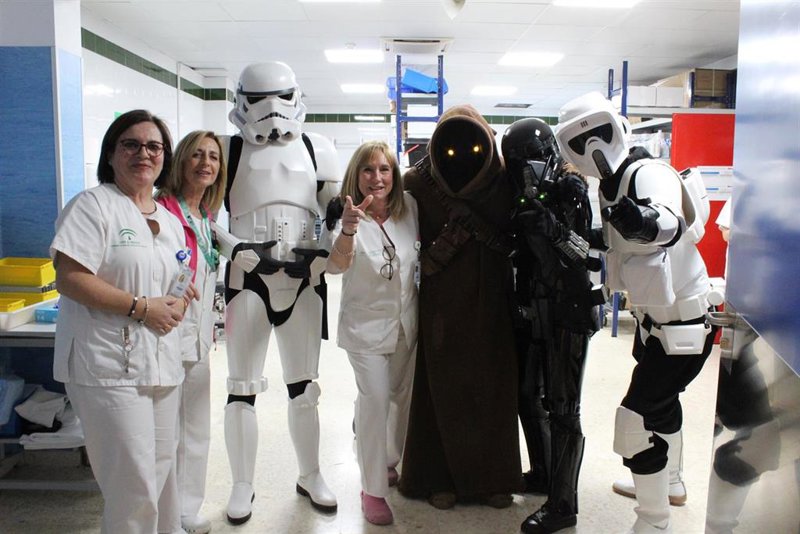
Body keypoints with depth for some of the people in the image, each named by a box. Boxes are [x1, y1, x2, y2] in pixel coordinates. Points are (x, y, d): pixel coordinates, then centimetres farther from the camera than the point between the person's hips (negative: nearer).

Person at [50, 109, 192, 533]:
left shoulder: (170, 221, 15)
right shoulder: (93, 204, -7)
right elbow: (69, 278, -16)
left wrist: (178, 305, -1)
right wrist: (142, 307, -18)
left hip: (162, 363, 7)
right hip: (111, 367, -7)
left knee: (161, 470, 16)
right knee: (134, 485, -6)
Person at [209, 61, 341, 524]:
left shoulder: (319, 150, 6)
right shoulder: (229, 151, 2)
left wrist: (321, 255, -6)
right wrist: (239, 251, -16)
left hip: (304, 281, 2)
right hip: (247, 281, -1)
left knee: (304, 387, 12)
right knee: (243, 389, 5)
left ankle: (311, 476, 28)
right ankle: (243, 485, 21)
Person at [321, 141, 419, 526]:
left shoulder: (409, 208, -5)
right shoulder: (346, 216, -16)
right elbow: (336, 265, -33)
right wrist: (347, 231, -51)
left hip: (406, 321, 5)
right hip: (366, 324, -5)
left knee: (402, 396, 17)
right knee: (375, 399, -12)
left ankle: (389, 462, 42)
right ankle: (372, 489, 3)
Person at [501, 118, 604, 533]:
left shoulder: (570, 192, -10)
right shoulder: (527, 200, 10)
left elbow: (586, 254, -21)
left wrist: (548, 226, -30)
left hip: (567, 312, -8)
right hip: (534, 310, 8)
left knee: (562, 408, -2)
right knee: (529, 395, 18)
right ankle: (543, 474, 37)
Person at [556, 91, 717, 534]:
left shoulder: (648, 174, -26)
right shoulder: (616, 181, 2)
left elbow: (670, 223, -47)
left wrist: (644, 222, -67)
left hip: (681, 321, -10)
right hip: (656, 314, 10)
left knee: (639, 417, -7)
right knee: (660, 401, 26)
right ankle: (666, 480, 50)